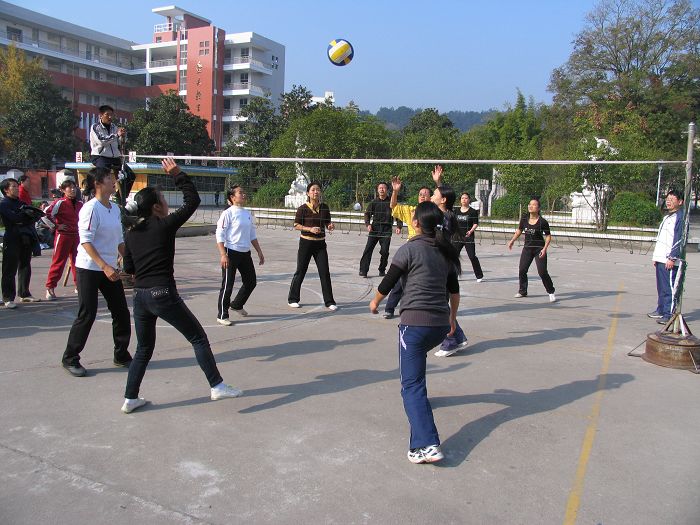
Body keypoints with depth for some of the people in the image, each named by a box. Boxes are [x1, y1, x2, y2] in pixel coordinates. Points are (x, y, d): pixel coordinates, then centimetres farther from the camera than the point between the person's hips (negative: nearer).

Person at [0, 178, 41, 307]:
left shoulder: (21, 203, 17)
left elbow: (32, 218, 10)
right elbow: (15, 218, -19)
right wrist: (27, 214, -5)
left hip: (25, 239, 7)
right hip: (12, 240, -7)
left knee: (25, 267, 12)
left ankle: (24, 294, 23)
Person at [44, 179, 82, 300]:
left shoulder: (80, 204, 9)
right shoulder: (60, 203, -8)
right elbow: (47, 214, -17)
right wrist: (56, 226, -12)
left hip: (76, 236, 6)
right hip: (63, 236, -5)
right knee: (58, 262, -3)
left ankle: (79, 285, 20)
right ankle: (50, 288, 4)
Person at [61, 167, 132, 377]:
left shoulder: (115, 208, 9)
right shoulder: (91, 208, -14)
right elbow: (86, 242, -20)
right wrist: (105, 266, -26)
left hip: (110, 269, 7)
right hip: (89, 269, -7)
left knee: (121, 312, 7)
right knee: (87, 314, -4)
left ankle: (121, 355, 20)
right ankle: (70, 359, 13)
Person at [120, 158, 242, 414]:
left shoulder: (131, 232, 9)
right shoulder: (165, 225, -8)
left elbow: (128, 268, 13)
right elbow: (193, 200, -2)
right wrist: (178, 175, 3)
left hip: (139, 296, 7)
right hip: (163, 294, -6)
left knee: (144, 349, 20)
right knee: (199, 338, 5)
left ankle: (130, 398, 22)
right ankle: (217, 386, 5)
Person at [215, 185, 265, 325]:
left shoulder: (247, 213, 10)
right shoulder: (228, 213, -11)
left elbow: (252, 235, 19)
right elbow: (220, 236, -14)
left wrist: (259, 252, 17)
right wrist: (223, 255, -21)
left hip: (245, 253, 7)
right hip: (231, 253, -7)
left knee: (251, 281, 14)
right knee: (227, 285, -2)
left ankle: (237, 305, 36)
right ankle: (222, 316, 9)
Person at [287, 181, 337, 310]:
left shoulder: (324, 207, 2)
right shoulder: (303, 208, -9)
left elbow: (327, 225, 11)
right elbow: (296, 225, -7)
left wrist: (331, 227, -12)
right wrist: (310, 229, -21)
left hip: (320, 244, 3)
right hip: (306, 243, -3)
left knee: (325, 272, 1)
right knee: (300, 271, 6)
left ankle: (329, 301, 10)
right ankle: (293, 299, 22)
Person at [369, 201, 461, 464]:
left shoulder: (409, 249, -7)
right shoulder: (446, 252, 11)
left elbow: (387, 283, -1)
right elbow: (454, 290, 18)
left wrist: (375, 302, 17)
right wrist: (453, 316, 32)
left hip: (415, 321, -7)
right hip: (441, 323, 7)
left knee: (412, 385, -6)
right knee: (416, 354, 36)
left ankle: (427, 445, -17)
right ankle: (419, 397, 53)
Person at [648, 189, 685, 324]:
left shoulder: (680, 217, -9)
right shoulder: (667, 217, 21)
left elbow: (679, 240, -16)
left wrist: (672, 257, -20)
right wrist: (655, 256, 22)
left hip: (670, 261, -10)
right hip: (661, 259, 10)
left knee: (670, 289, -8)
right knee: (661, 287, 16)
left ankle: (669, 315, -6)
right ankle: (661, 310, 25)